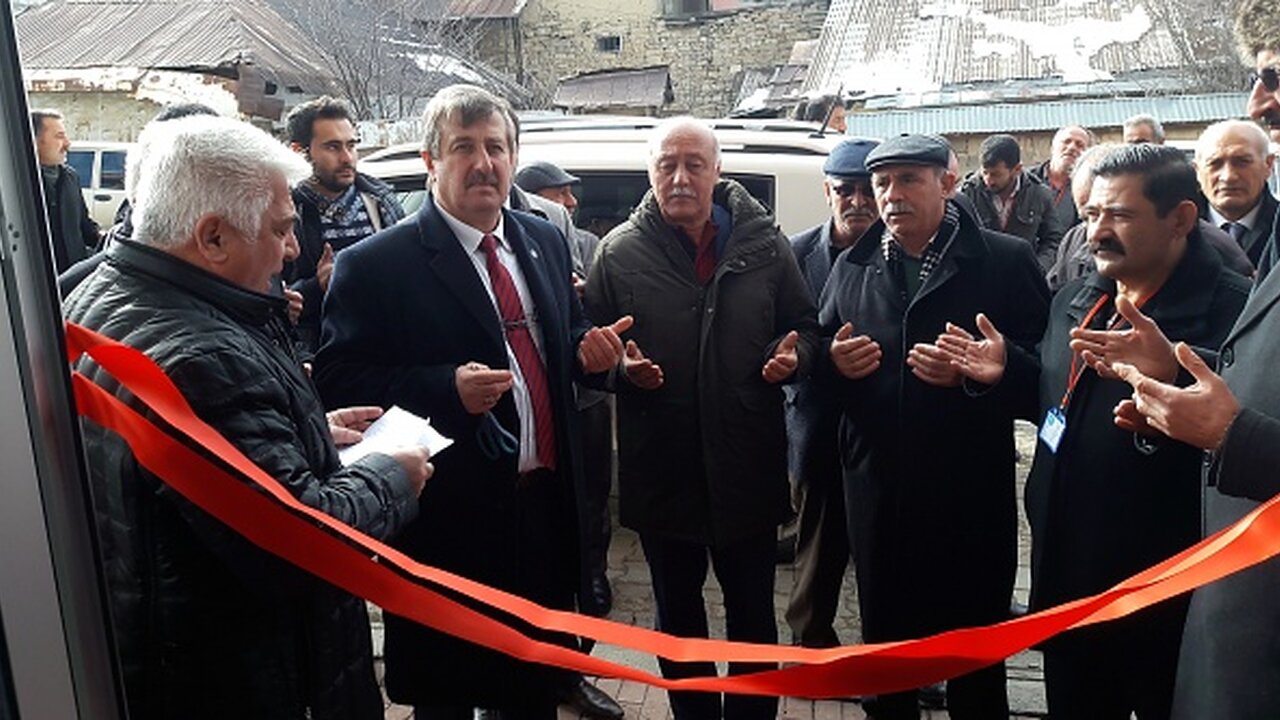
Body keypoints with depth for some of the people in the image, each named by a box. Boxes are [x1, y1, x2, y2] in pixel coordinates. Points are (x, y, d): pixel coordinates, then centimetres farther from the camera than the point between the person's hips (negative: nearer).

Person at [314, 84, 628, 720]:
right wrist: (447, 389, -28)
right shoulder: (374, 265, -11)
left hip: (546, 504, 6)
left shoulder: (545, 243, 8)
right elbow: (340, 384, -15)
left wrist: (590, 351, -3)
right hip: (450, 520, -5)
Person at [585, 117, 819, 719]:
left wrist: (792, 355, -14)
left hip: (748, 466, 0)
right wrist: (621, 366, -18)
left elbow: (804, 329, 7)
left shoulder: (763, 243, -1)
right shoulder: (619, 252, -3)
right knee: (678, 616, 19)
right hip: (661, 471, 0)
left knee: (753, 614, 16)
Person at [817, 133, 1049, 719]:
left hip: (971, 492, -3)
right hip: (876, 489, 4)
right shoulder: (852, 267, 9)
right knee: (883, 634, 20)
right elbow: (819, 356, 15)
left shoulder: (1006, 261, -4)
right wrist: (834, 361, -7)